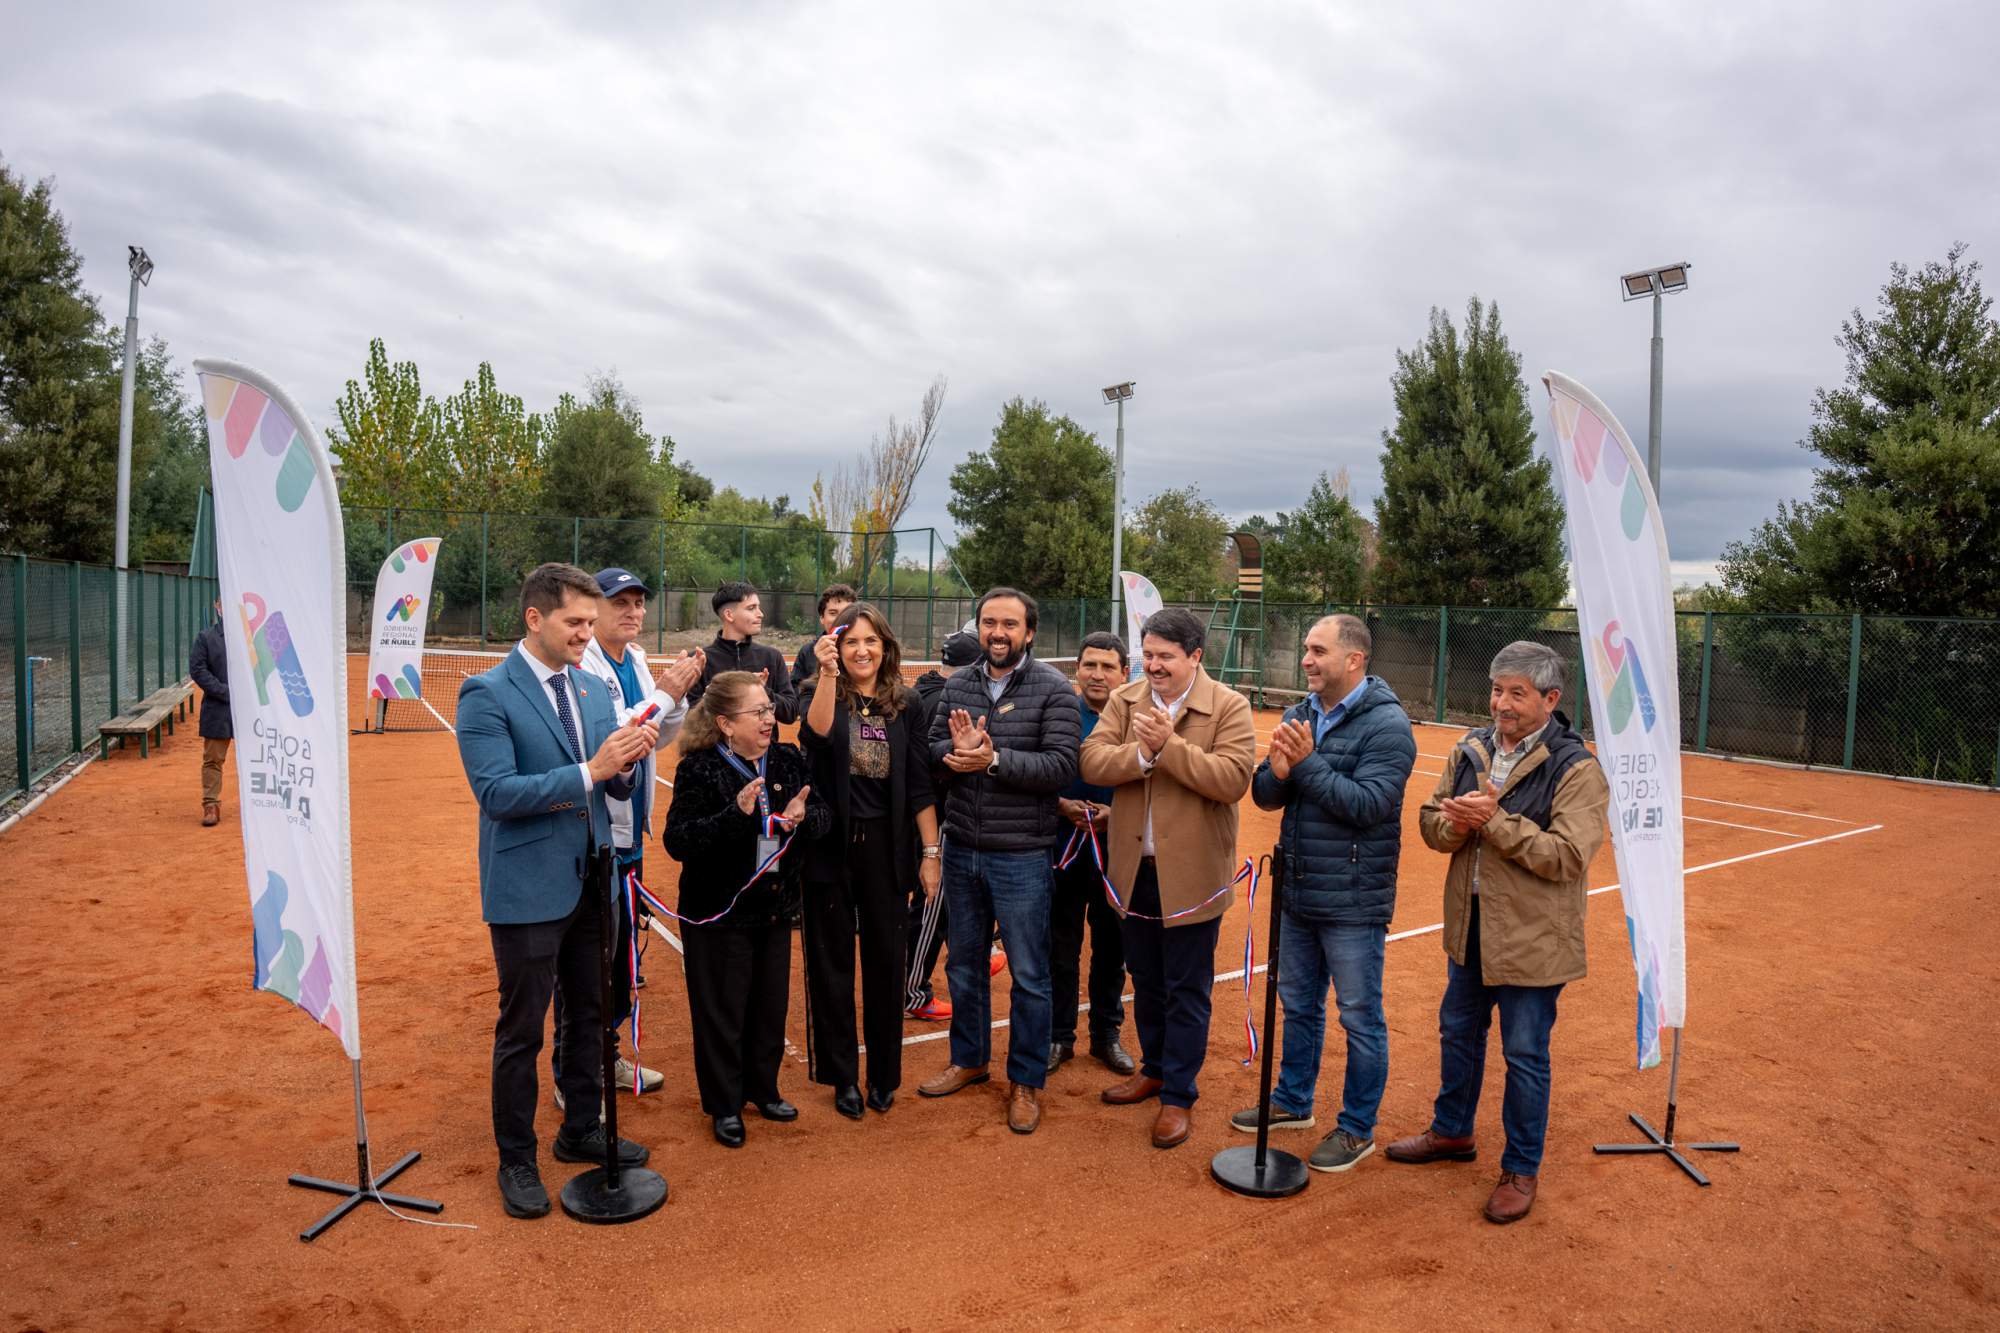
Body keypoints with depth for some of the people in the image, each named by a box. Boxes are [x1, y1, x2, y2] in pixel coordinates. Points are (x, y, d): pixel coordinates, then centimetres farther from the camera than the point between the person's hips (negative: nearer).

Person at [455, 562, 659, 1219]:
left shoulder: (594, 689, 6)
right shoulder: (486, 694, -13)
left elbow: (612, 786, 8)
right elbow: (496, 791, -22)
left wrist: (627, 760, -15)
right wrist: (589, 770, -27)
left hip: (591, 878, 6)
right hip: (529, 887, -6)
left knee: (589, 1013, 18)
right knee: (522, 1030, 8)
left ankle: (581, 1131, 37)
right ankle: (516, 1160, 26)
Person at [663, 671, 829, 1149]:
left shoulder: (787, 760, 0)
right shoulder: (699, 769, -15)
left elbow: (823, 818, 1)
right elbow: (677, 841, -20)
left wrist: (803, 817, -22)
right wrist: (735, 814, -32)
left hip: (775, 906, 5)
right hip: (719, 911, -5)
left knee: (771, 1004, 17)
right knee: (722, 1010, 8)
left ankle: (762, 1088, 37)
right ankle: (724, 1105, 26)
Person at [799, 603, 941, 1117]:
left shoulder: (905, 703, 2)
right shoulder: (821, 693, -2)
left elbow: (920, 784, 2)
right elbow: (817, 735, -26)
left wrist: (930, 853, -1)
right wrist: (827, 673, -33)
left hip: (886, 846, 1)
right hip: (830, 845, -1)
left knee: (886, 960, 9)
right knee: (831, 960, 8)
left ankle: (885, 1074, 26)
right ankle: (841, 1076, 23)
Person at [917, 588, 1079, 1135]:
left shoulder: (1052, 688, -10)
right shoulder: (957, 685, 5)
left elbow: (1062, 766, -18)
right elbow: (932, 755, 2)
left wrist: (995, 758, -28)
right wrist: (957, 750, -21)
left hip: (1021, 856, -5)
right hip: (961, 849, 5)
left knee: (1029, 974, 7)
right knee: (964, 961, 19)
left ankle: (1026, 1081, 24)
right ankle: (969, 1059, 39)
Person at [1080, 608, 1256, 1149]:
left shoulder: (1229, 707, -9)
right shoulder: (1124, 700, 3)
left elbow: (1233, 779, -22)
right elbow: (1092, 760, -9)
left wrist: (1169, 746, -26)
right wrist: (1142, 754, -24)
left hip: (1190, 875, -4)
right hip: (1134, 870, 5)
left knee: (1186, 992, 7)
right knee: (1145, 982, 20)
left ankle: (1179, 1097, 20)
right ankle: (1154, 1069, 40)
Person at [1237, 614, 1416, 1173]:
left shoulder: (1386, 724, -15)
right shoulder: (1300, 716, 6)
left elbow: (1368, 803, -25)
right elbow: (1264, 795, 3)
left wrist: (1308, 762, -25)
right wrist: (1277, 771, -18)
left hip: (1352, 903, -7)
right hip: (1298, 896, 7)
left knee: (1360, 1018, 8)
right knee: (1298, 1004, 21)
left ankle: (1357, 1128, 24)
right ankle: (1292, 1102, 39)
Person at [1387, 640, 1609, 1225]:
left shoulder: (1575, 769, -17)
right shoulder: (1472, 750, 3)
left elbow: (1566, 856, -24)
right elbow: (1431, 822, 5)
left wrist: (1495, 821, -26)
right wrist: (1456, 822, -17)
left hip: (1532, 939, -6)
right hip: (1470, 928, 7)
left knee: (1525, 1056, 6)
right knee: (1457, 1032, 21)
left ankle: (1521, 1170, 25)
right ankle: (1452, 1131, 42)